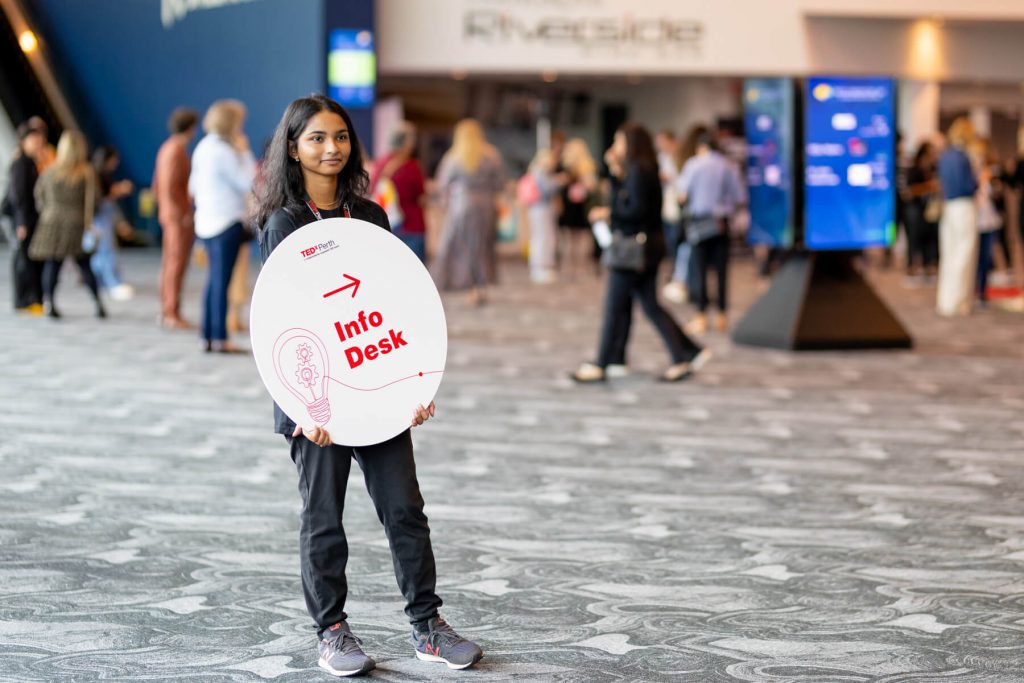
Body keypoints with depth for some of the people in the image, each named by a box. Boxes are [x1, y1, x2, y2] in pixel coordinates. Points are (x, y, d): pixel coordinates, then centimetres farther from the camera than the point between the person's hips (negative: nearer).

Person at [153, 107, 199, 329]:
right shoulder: (177, 150, -15)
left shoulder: (166, 148, 15)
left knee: (169, 262, 12)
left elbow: (156, 185, 20)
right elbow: (171, 187, -22)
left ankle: (166, 312, 18)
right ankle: (173, 314, -7)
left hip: (168, 213, 10)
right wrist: (185, 214, -19)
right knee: (177, 263, -8)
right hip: (181, 215, -10)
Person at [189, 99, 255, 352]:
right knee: (221, 280, -6)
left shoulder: (203, 147, 11)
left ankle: (208, 335, 15)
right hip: (227, 223, -9)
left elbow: (193, 186, 17)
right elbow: (248, 183, -15)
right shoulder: (223, 151, -16)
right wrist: (245, 152, -6)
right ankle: (219, 338, -5)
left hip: (206, 222, 9)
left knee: (214, 279, 13)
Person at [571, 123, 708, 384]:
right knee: (651, 306, 12)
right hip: (649, 246, 10)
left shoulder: (638, 171, -15)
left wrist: (608, 213, -12)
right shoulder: (643, 170, 15)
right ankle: (689, 353, 10)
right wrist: (615, 171, 10)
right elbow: (621, 200, 16)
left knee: (614, 307, -2)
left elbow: (638, 209, -21)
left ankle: (600, 366, 4)